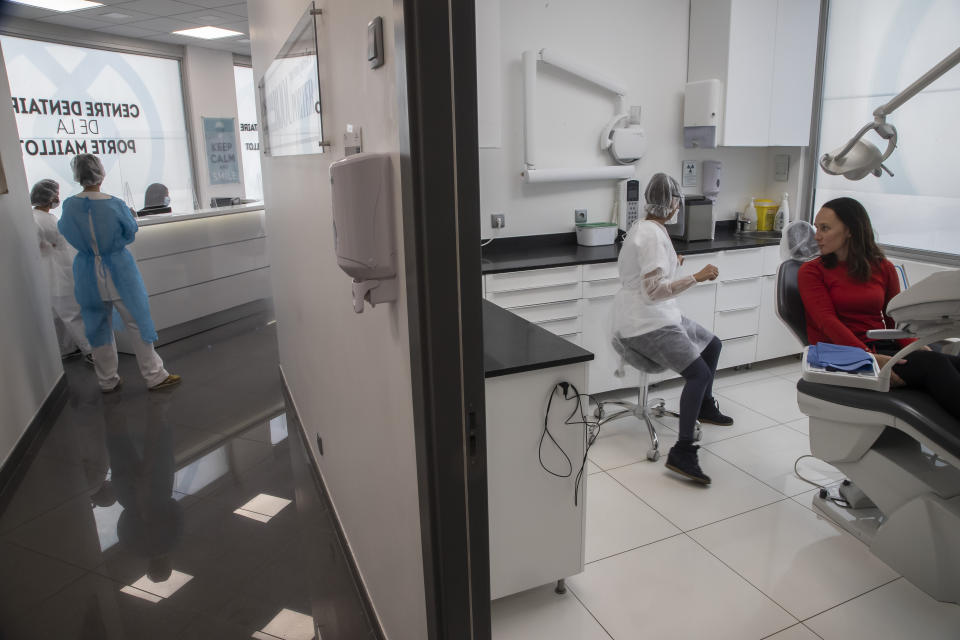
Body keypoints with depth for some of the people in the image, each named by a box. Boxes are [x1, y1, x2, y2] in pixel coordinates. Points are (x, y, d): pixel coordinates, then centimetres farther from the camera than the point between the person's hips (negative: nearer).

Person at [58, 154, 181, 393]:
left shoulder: (69, 206, -7)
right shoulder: (115, 204, -16)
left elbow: (65, 232, 10)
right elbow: (131, 232, -1)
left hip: (89, 274, 4)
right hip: (118, 270, -3)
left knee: (98, 326, 14)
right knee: (138, 321, 5)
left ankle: (107, 380, 25)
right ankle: (154, 376, 10)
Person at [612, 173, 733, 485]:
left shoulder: (645, 227, 11)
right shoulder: (653, 235, -20)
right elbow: (654, 290, -26)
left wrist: (671, 265, 38)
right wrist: (696, 277, -24)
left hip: (659, 316, 11)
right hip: (644, 326, -11)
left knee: (713, 345, 22)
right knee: (698, 372, -23)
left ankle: (704, 406, 43)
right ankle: (682, 453, -20)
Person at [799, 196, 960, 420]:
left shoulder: (883, 268, 17)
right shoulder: (812, 272, 4)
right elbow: (827, 322, -9)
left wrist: (916, 346, -8)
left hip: (884, 349, 5)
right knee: (933, 364, -29)